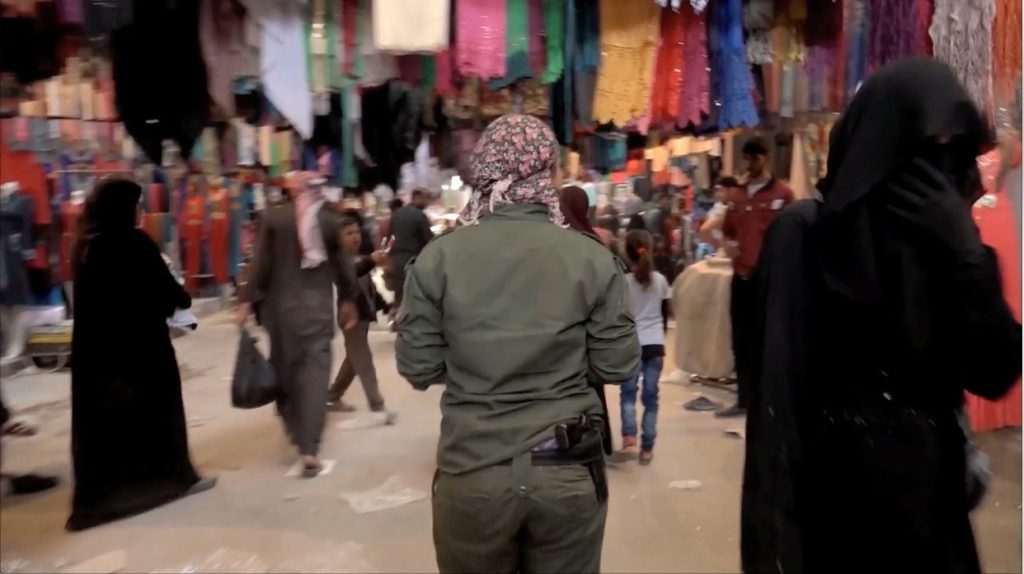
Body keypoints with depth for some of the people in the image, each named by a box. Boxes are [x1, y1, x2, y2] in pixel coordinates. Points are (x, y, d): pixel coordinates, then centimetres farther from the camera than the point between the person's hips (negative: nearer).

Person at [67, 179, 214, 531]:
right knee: (155, 406, 8)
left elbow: (91, 295, 15)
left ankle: (97, 492, 20)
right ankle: (174, 476, 21)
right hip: (140, 342, -6)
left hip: (94, 346, 7)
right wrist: (183, 299, 9)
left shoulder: (84, 245, 6)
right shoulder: (135, 243, -16)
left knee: (100, 416, 11)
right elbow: (165, 288, -13)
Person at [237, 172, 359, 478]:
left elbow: (261, 262, -6)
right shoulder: (330, 220, -1)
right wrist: (348, 299, 19)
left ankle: (294, 428, 31)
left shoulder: (272, 217, -4)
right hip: (318, 307, 0)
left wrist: (248, 300, 0)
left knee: (284, 368, 17)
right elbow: (340, 264, 6)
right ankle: (309, 448, -4)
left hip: (280, 306, 0)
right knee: (315, 374, 0)